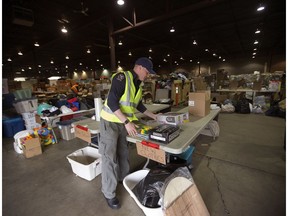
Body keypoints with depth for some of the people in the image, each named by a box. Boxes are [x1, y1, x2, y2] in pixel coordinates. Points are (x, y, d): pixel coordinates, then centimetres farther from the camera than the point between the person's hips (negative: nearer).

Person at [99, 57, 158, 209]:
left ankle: (123, 178, 42)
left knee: (123, 152, 19)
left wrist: (155, 117, 19)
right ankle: (109, 193, 19)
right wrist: (127, 122, -30)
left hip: (123, 123, 8)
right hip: (110, 122, -8)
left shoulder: (137, 84, 9)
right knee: (109, 156, 1)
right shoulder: (122, 77, -18)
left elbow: (139, 105, 19)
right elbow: (112, 102, -26)